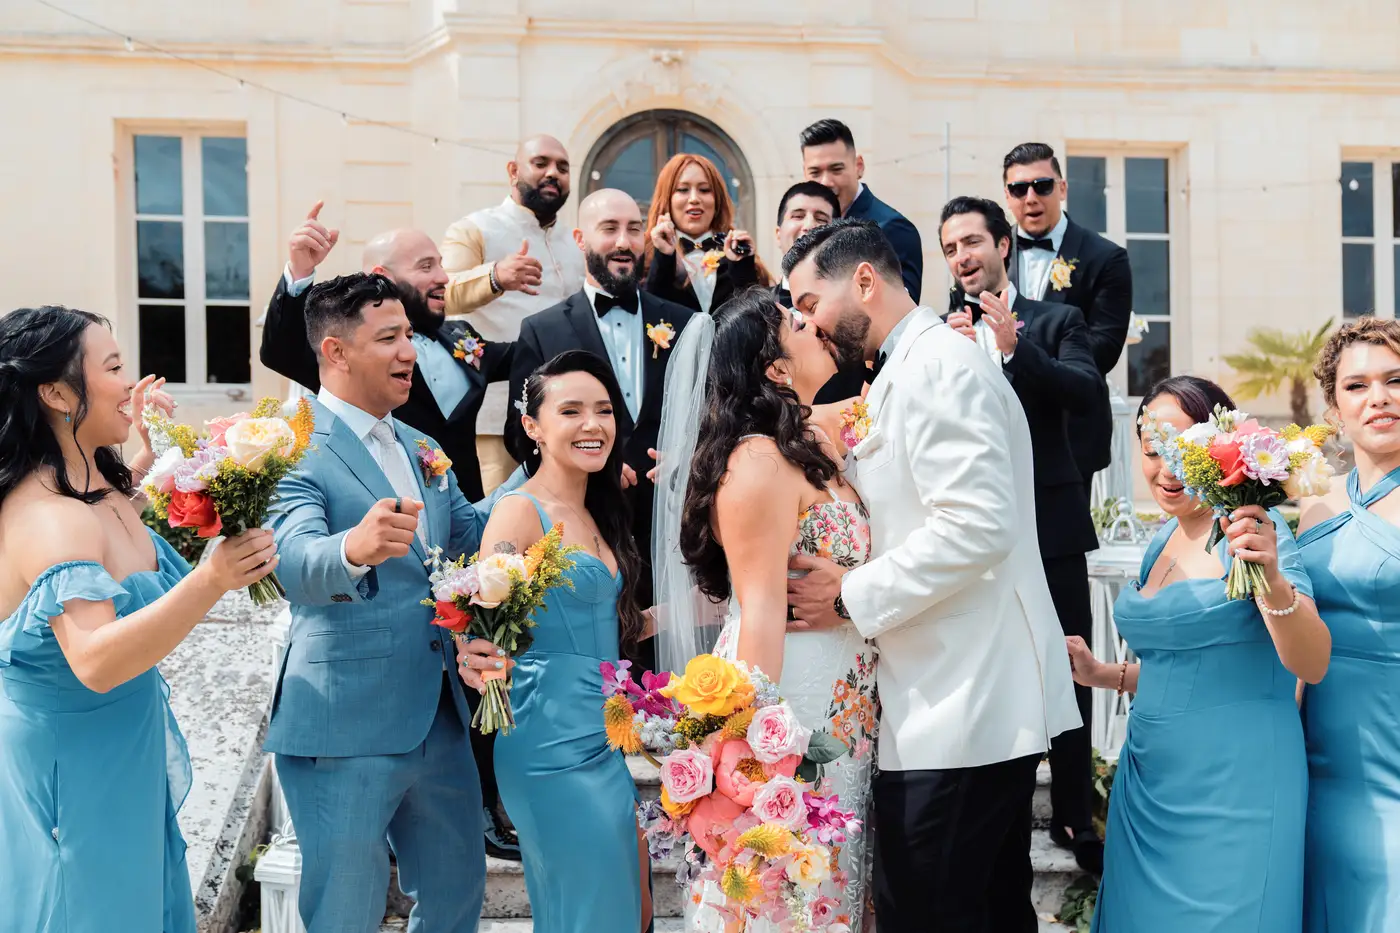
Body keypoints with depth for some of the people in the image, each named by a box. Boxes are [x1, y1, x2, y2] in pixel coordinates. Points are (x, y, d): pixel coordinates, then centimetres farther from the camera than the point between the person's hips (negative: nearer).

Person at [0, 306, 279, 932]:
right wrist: (211, 580, -47)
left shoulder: (97, 484, 0)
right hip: (70, 757, -9)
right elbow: (96, 661, -39)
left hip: (125, 745, 9)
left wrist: (141, 467, 10)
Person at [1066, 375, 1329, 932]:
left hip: (1233, 789, -7)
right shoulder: (1163, 542, 11)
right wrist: (1101, 674, 7)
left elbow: (1311, 666, -22)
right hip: (1149, 780, 7)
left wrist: (1273, 579, -38)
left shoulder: (1253, 531, -10)